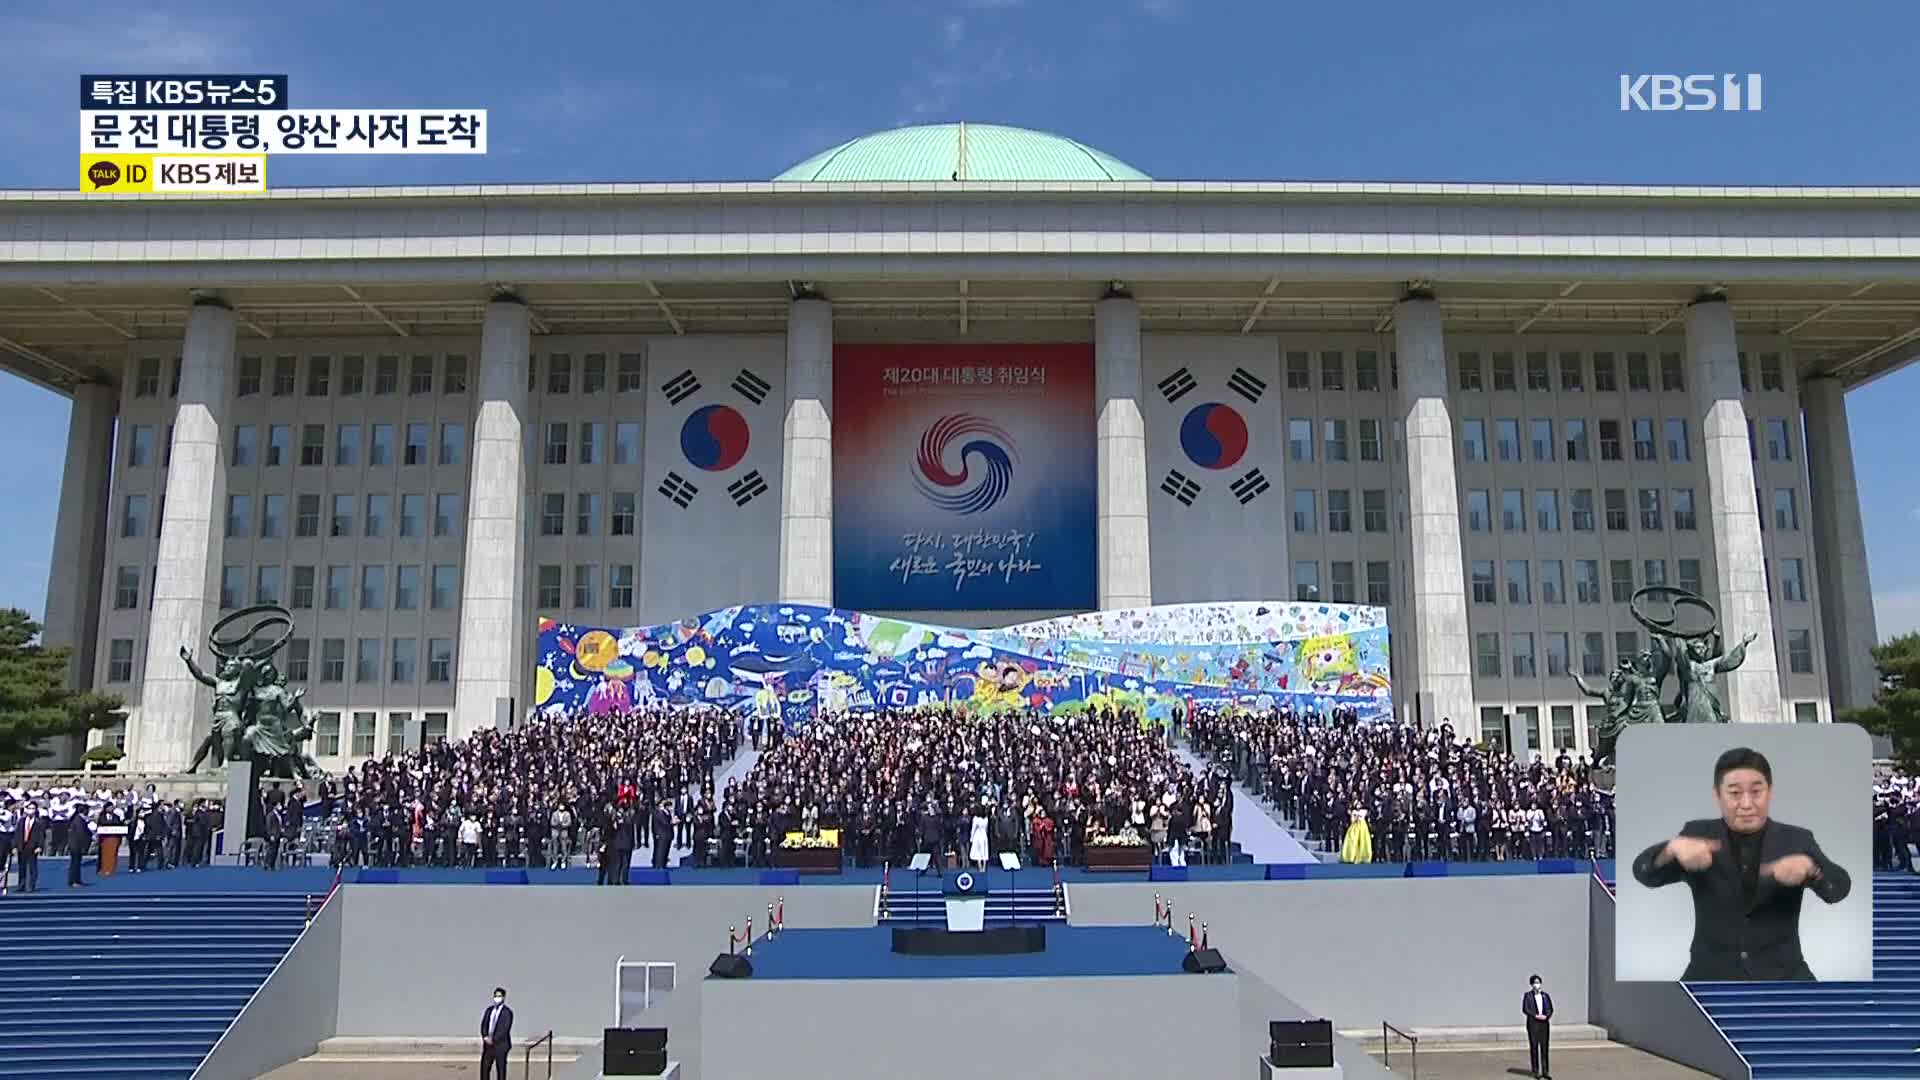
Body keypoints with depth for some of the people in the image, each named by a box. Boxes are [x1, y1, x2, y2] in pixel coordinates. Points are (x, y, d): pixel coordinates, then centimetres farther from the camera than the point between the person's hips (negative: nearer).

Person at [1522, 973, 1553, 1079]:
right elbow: (1525, 1009, -6)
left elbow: (1550, 1009, 7)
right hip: (1532, 1024, -3)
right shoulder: (1527, 995, 1)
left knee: (1544, 1047, 2)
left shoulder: (1546, 995, 11)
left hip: (1544, 1023, 3)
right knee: (1534, 1047, 0)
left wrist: (1546, 1016, -13)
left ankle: (1545, 1071, 5)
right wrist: (1536, 1015, -17)